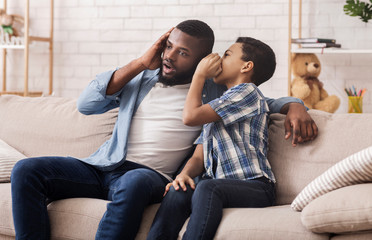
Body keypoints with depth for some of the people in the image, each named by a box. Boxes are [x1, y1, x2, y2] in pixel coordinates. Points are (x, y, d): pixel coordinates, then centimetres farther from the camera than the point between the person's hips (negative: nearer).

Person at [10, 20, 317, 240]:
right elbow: (86, 103, 6)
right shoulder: (141, 78, 17)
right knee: (27, 171, -17)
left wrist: (294, 106, -4)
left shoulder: (213, 91, 13)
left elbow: (266, 102, 20)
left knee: (133, 183, -41)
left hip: (152, 175, -3)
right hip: (103, 167, 4)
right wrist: (141, 63, 3)